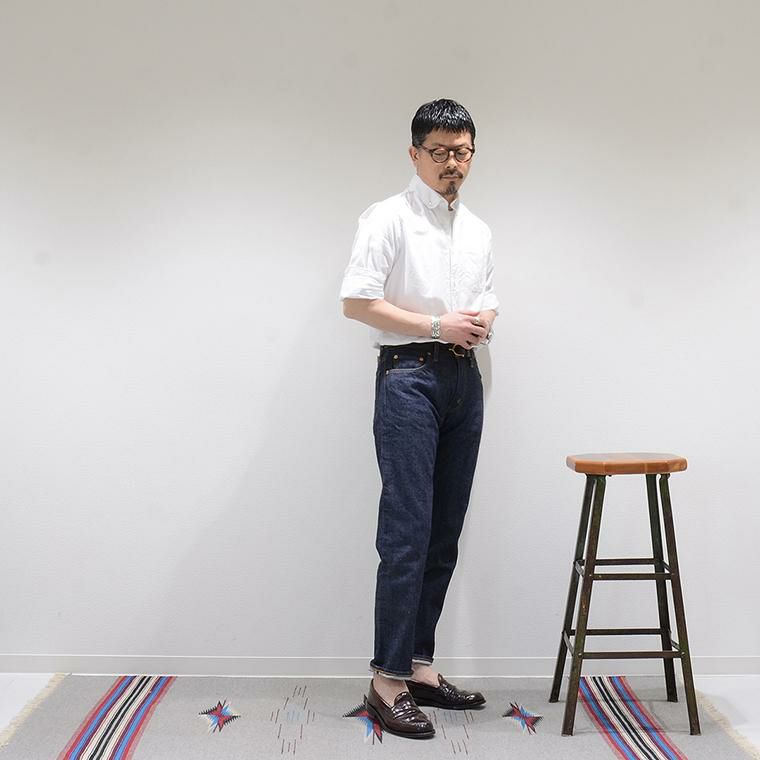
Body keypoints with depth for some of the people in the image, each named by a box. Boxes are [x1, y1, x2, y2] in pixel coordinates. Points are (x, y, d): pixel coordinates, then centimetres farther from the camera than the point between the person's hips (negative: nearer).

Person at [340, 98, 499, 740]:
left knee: (445, 536, 8)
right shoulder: (389, 218, -2)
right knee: (408, 533, -10)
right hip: (410, 376, -7)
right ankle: (388, 680, -2)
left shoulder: (478, 230, 19)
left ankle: (420, 665, 19)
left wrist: (483, 321, 0)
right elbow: (357, 301, -10)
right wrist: (439, 325, -14)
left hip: (465, 380, 7)